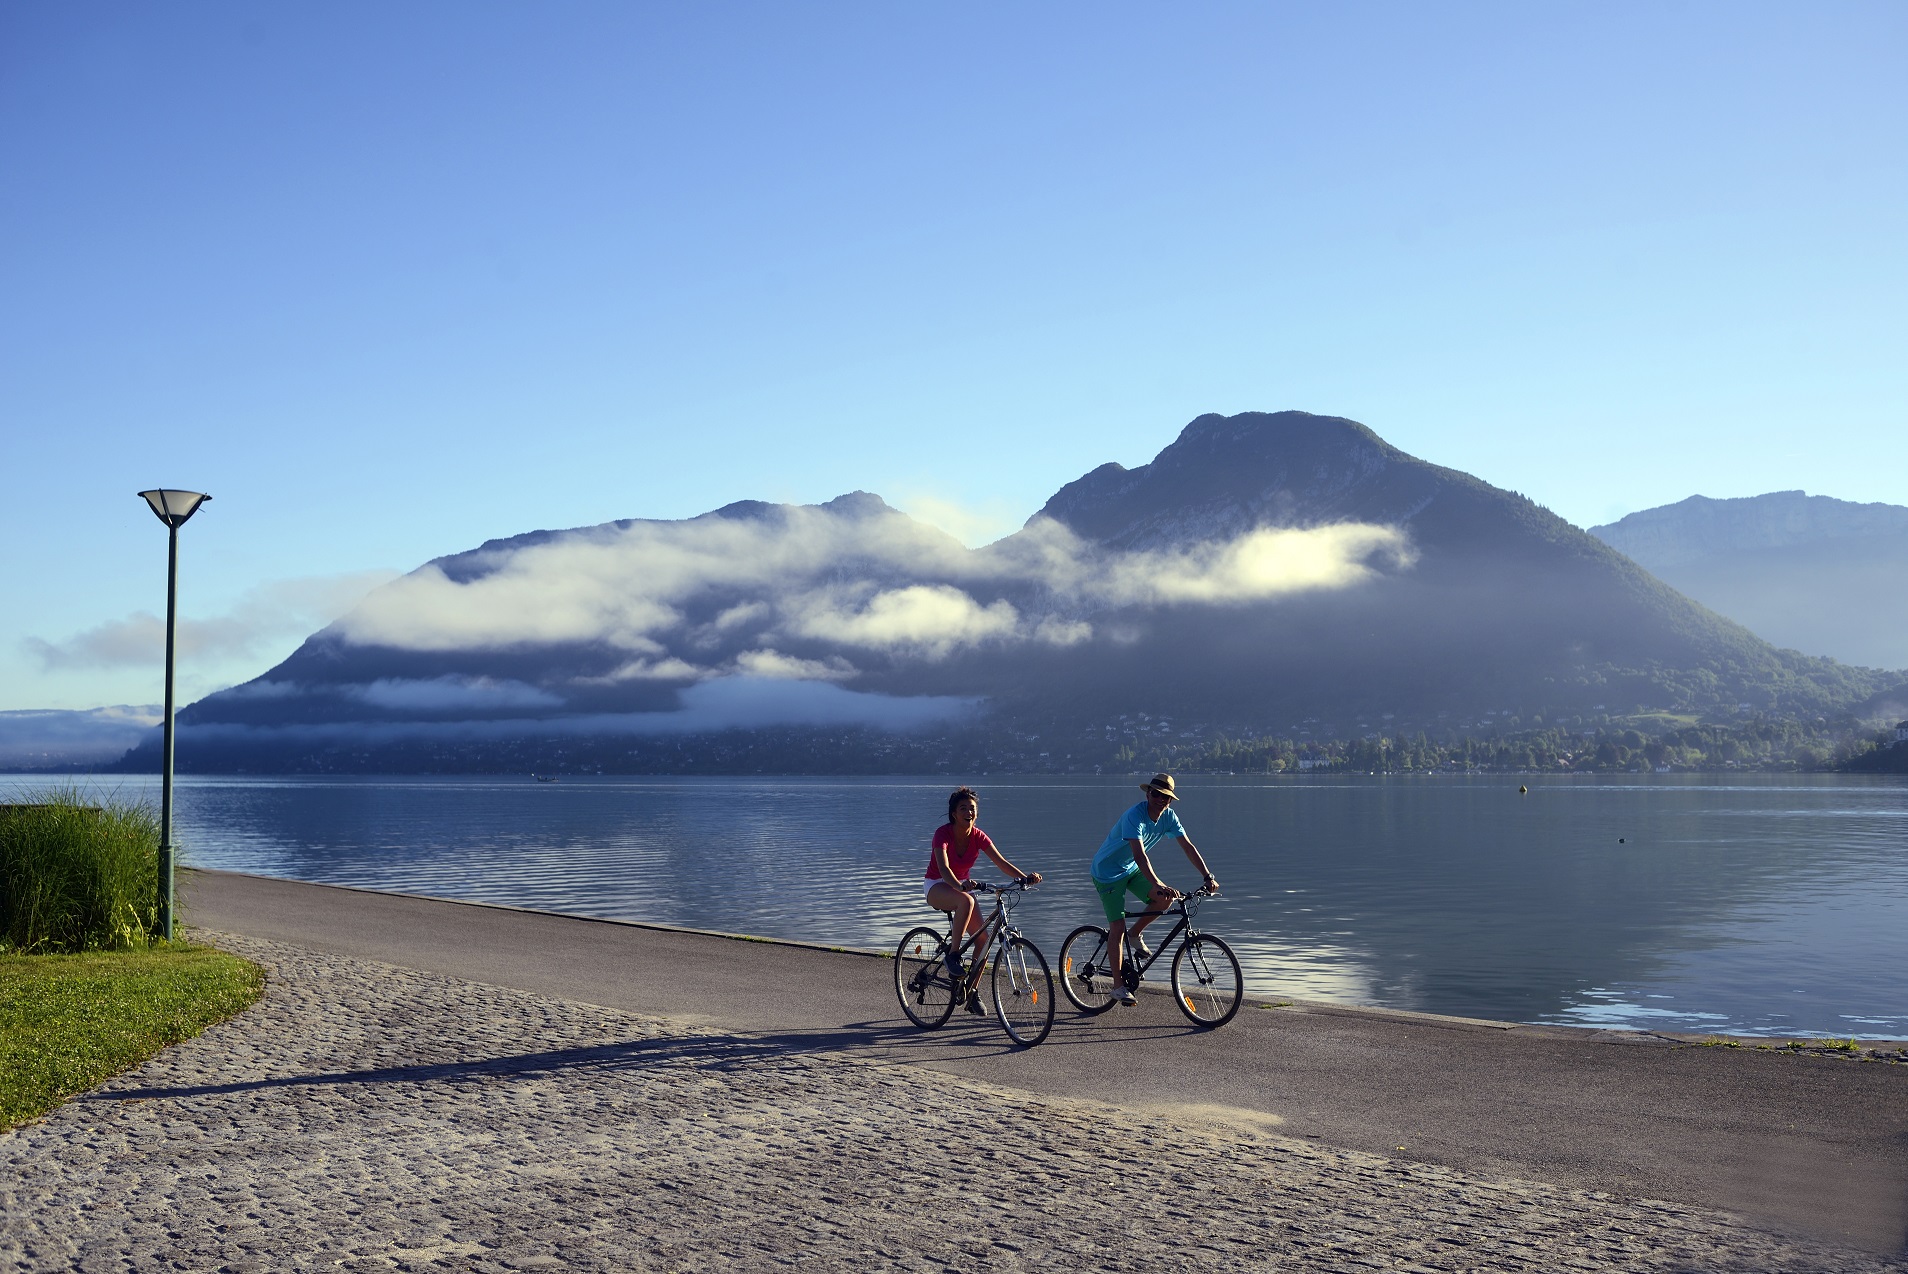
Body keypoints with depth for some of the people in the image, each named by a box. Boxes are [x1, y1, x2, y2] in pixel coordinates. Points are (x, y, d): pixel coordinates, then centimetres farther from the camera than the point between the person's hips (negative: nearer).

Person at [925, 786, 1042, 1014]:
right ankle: (953, 955, -26)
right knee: (966, 901, -39)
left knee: (983, 936, -10)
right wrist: (959, 886, -57)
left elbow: (1001, 862, -18)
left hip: (963, 886, 5)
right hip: (937, 886, -5)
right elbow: (943, 868, -37)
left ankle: (972, 992, 4)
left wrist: (1024, 877, -35)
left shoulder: (978, 837, -9)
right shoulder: (943, 833, -23)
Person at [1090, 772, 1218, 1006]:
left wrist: (1208, 877, -16)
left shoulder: (1168, 816, -10)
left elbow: (1188, 847, -8)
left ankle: (1135, 935, 8)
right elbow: (1139, 855, -42)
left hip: (1131, 870, 6)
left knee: (1165, 899, -18)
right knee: (1118, 928, -11)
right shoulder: (1135, 816, -31)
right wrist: (1158, 885, -52)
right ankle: (1120, 986, 1)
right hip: (1108, 873, -6)